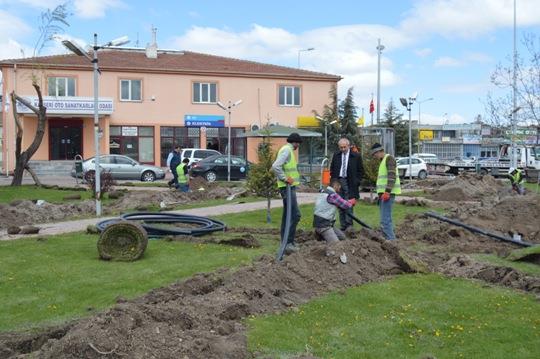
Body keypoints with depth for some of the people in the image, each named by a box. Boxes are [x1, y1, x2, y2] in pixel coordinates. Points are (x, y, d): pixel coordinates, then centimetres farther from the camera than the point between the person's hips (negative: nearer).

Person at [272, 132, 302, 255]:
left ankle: (286, 242, 20)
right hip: (287, 187, -11)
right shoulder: (286, 150, -13)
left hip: (289, 187, 11)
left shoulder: (288, 150, 18)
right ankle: (288, 242, -14)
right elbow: (276, 166, -26)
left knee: (288, 215, 14)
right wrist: (285, 179, -20)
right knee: (295, 215, -14)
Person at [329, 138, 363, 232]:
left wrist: (356, 181, -4)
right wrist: (333, 181, 7)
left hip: (349, 183, -4)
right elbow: (332, 169, 17)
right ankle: (343, 226, 10)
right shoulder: (336, 155, 10)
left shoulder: (356, 156, 0)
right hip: (338, 181, 4)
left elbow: (360, 170, 5)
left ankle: (349, 224, -6)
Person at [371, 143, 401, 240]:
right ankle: (389, 239, 21)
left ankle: (391, 239, -17)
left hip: (388, 193, -11)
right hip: (383, 193, 11)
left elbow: (392, 176, -19)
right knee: (385, 218, 14)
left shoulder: (389, 158, -8)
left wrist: (387, 192, -25)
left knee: (385, 219, -16)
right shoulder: (382, 161, 23)